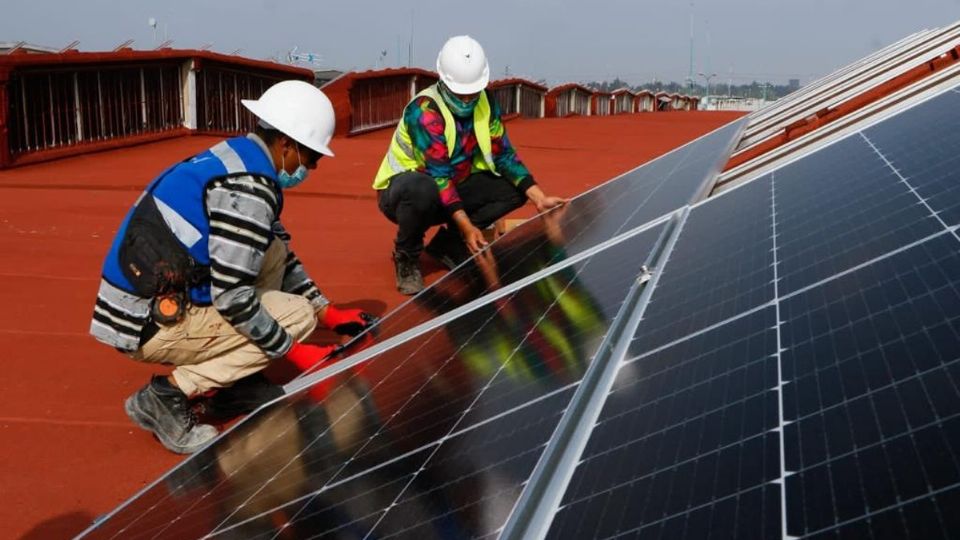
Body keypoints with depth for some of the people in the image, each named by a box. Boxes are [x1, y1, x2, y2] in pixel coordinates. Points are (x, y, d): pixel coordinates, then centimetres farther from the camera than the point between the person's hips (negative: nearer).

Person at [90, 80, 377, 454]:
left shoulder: (239, 158, 11)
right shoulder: (248, 186, -20)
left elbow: (283, 258, 19)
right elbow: (232, 297, -21)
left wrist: (329, 313, 16)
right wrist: (295, 352, -11)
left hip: (152, 300, 9)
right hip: (149, 324, -9)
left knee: (274, 252, 10)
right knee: (297, 313, -7)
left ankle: (232, 381, 11)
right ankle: (169, 395, -8)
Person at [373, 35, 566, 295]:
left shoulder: (485, 105, -5)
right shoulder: (424, 110, -25)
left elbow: (504, 156, -4)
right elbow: (438, 176, -30)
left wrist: (539, 198, -17)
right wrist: (466, 226, -36)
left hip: (453, 188, 6)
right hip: (402, 191, -6)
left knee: (516, 188, -10)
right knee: (422, 189, -42)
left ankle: (448, 243, 1)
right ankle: (406, 255, -11)